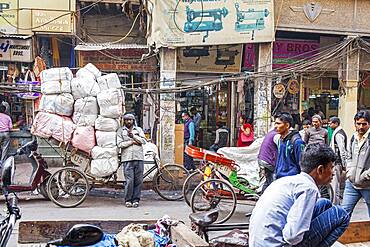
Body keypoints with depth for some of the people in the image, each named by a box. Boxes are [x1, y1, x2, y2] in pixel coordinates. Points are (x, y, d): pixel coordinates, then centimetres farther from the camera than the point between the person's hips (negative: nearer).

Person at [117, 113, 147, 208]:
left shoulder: (138, 129, 17)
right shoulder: (120, 131, 12)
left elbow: (143, 141, 3)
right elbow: (120, 144, -1)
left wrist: (133, 135, -6)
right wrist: (132, 142, -4)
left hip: (139, 158, 2)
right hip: (127, 159, -2)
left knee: (138, 181, 1)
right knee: (129, 181, -7)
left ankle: (136, 199, 10)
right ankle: (128, 200, 5)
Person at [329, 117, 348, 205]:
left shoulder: (338, 134, -16)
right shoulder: (339, 132, 16)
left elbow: (342, 150, -20)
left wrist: (343, 164, -19)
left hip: (337, 162, -11)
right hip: (336, 162, 11)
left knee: (335, 184, -7)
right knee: (336, 183, 17)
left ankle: (335, 203, -4)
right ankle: (336, 202, 26)